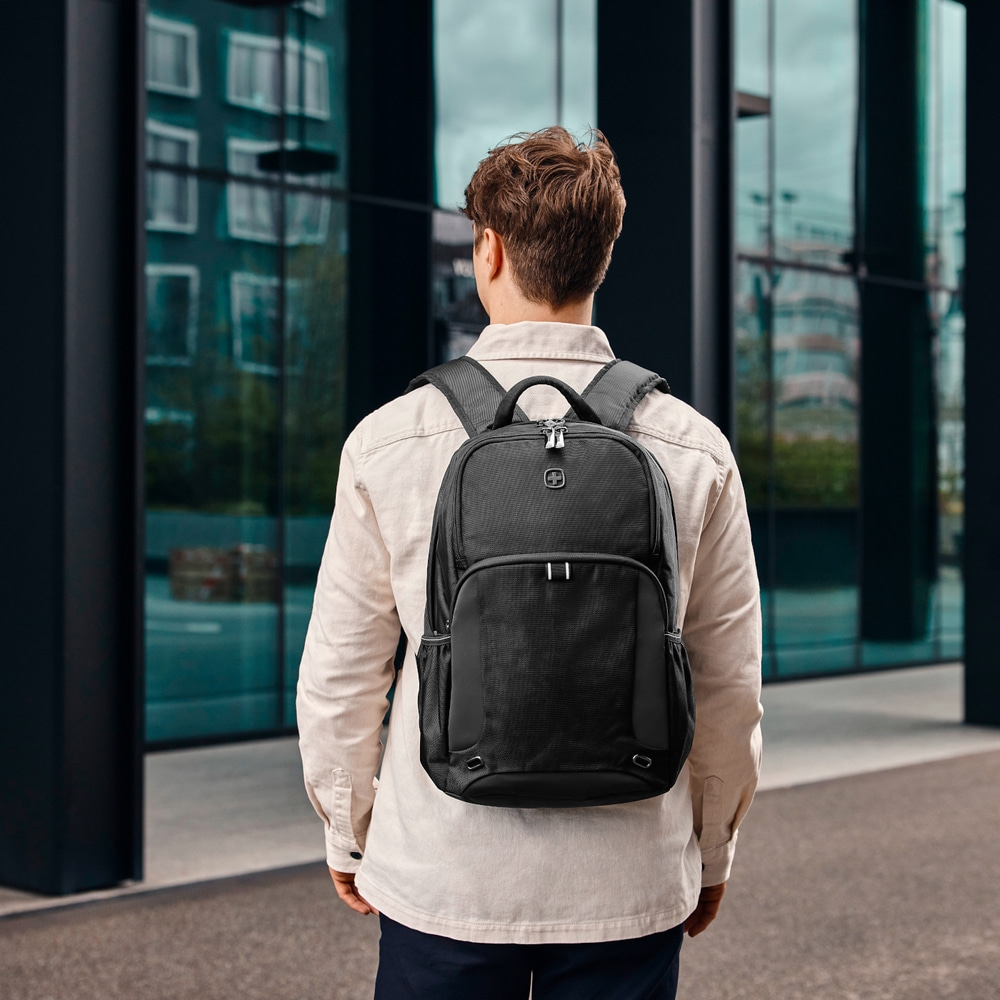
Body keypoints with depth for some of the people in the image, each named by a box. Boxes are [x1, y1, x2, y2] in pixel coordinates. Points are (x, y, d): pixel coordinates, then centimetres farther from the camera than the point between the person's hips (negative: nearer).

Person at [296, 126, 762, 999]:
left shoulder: (389, 443, -7)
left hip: (444, 881, -1)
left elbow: (338, 682, 0)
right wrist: (709, 851, 18)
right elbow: (731, 690, 2)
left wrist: (348, 831, 16)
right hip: (631, 885, 1)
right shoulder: (695, 451, -4)